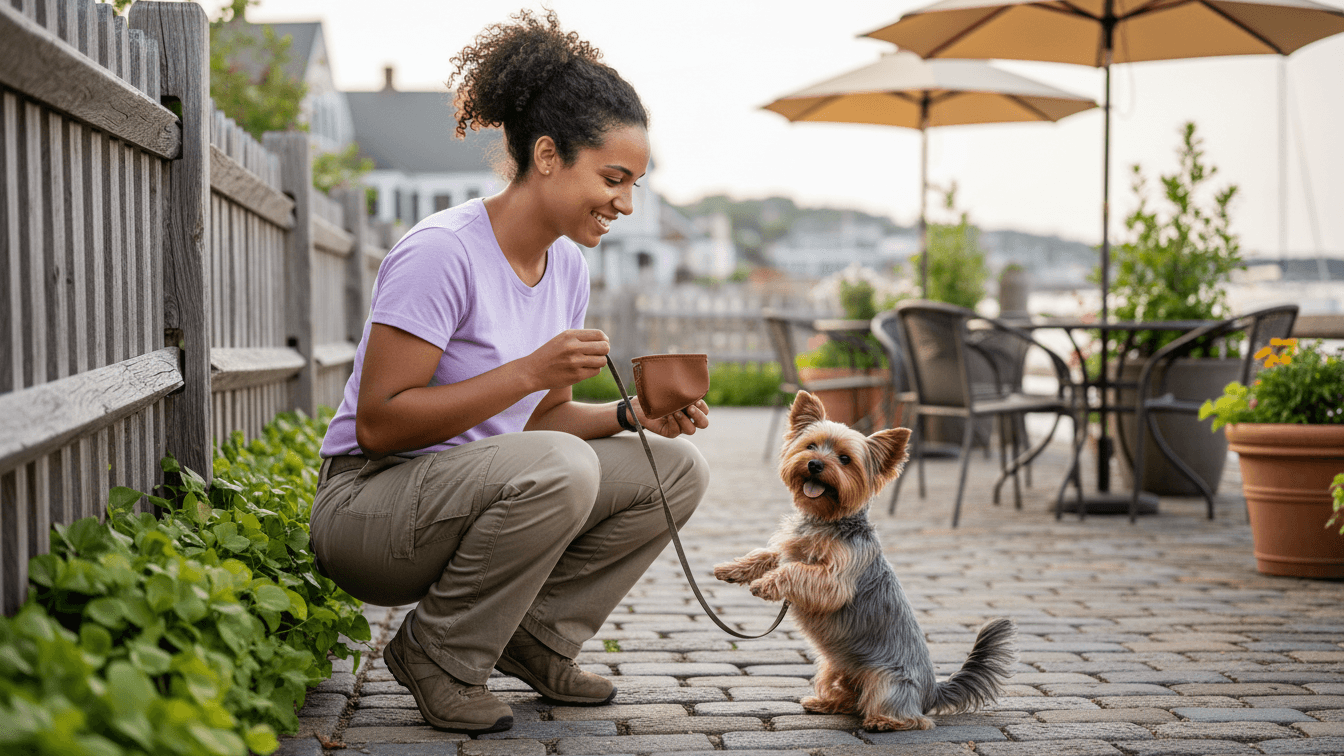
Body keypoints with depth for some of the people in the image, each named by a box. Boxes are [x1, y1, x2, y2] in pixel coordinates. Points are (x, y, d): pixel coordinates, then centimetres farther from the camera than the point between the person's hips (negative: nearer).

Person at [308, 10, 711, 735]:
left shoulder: (568, 266, 5)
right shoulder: (442, 252, -20)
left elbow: (540, 418, 11)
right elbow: (378, 424, -22)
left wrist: (634, 413, -8)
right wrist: (529, 370, -27)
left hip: (481, 495, 8)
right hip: (366, 501, -8)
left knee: (677, 469, -5)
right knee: (560, 467, -34)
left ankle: (535, 636, 4)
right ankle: (437, 654, -12)